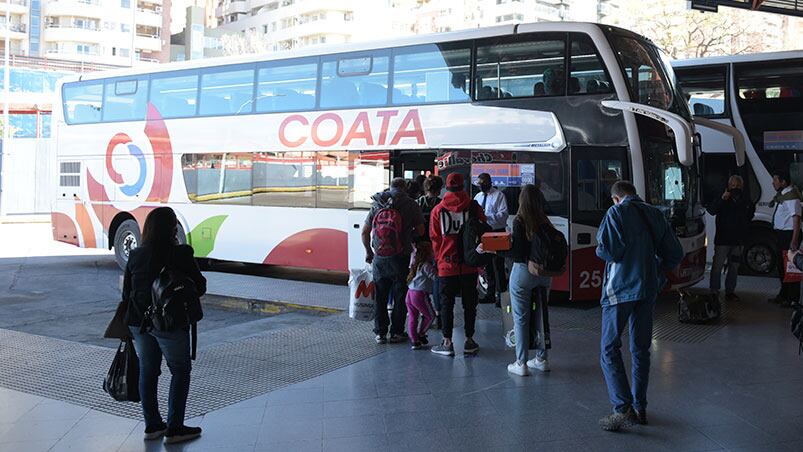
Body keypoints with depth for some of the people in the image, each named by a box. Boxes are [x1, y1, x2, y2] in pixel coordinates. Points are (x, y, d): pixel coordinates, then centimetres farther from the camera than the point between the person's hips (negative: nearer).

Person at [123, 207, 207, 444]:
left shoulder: (135, 255, 4)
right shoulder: (180, 254, -13)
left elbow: (126, 293, 9)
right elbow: (199, 287, -9)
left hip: (138, 322, 6)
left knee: (147, 371, 16)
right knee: (180, 371, 8)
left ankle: (152, 426, 24)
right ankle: (174, 429, 9)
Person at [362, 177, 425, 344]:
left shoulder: (377, 205, 5)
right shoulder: (411, 205, -3)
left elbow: (365, 232, 6)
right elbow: (420, 231, -4)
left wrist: (368, 252, 19)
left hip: (379, 257, 2)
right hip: (401, 257, -2)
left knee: (380, 296, 11)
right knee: (400, 296, 8)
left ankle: (380, 333, 14)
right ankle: (396, 333, 11)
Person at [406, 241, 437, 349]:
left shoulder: (415, 264, 13)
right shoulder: (426, 265, -11)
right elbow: (435, 276, -15)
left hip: (410, 292, 8)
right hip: (420, 294, -8)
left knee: (412, 317, 11)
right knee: (430, 316, 11)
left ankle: (414, 340, 11)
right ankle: (420, 334, 18)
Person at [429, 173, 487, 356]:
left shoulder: (438, 210, -2)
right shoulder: (474, 207, -2)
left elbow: (435, 239, 1)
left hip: (447, 265, -1)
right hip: (469, 265, 1)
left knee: (447, 303, 8)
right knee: (469, 303, 11)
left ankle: (447, 342, 8)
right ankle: (469, 341, 16)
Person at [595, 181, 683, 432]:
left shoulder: (616, 213, -7)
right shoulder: (655, 215, 10)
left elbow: (607, 250, -19)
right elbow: (675, 254, 10)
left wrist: (601, 249, 4)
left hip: (620, 288, -6)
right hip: (649, 289, 6)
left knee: (609, 349, -1)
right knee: (641, 349, 14)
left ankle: (623, 408, -10)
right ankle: (640, 408, 20)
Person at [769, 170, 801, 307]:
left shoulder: (791, 196, -17)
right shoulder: (781, 194, 12)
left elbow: (796, 218, -22)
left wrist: (794, 241, -26)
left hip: (789, 234, -10)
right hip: (781, 234, 10)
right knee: (781, 266, 17)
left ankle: (793, 299, 3)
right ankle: (783, 295, 29)